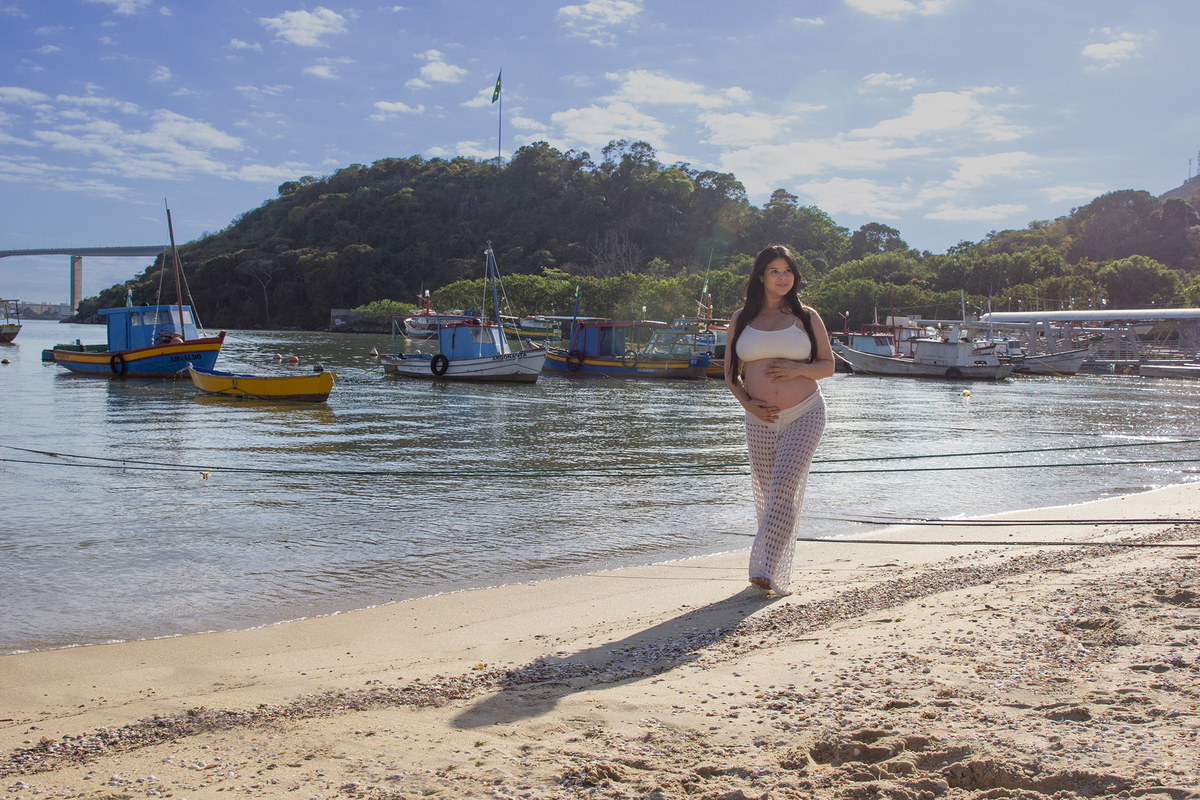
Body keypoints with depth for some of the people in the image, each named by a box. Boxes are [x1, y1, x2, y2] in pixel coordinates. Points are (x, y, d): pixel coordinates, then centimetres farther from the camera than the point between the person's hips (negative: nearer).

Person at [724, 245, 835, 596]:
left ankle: (768, 570, -20)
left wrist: (798, 369, -13)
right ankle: (778, 575, 20)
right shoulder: (741, 319, 9)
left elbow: (828, 365, 6)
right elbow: (731, 373, 12)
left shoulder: (806, 317, 5)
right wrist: (747, 403, -5)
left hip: (804, 415, -2)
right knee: (765, 495, 6)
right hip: (760, 420, 3)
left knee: (785, 488, -18)